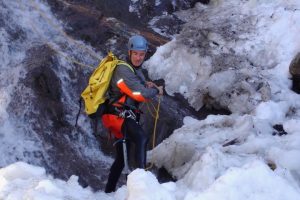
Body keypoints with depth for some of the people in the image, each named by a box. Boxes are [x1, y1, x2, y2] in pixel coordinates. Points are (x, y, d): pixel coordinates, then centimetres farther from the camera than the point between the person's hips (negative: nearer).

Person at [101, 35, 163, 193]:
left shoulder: (136, 70, 16)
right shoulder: (123, 70, -15)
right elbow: (141, 95, -21)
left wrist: (147, 86, 5)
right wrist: (156, 90, -4)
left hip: (124, 116, 10)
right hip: (117, 115, -10)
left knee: (122, 158, 18)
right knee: (141, 138, -35)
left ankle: (109, 191, 30)